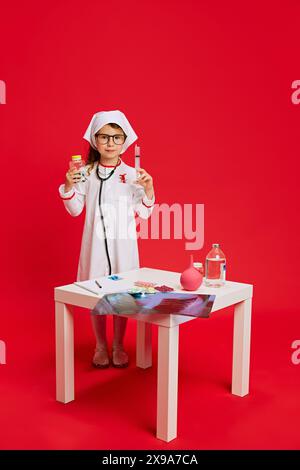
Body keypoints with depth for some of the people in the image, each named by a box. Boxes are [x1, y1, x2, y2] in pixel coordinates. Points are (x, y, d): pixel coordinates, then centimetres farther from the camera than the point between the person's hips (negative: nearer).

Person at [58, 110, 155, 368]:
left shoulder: (132, 174, -1)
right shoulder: (86, 174, -1)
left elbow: (144, 213, 0)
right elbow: (75, 210, 2)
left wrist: (149, 190, -15)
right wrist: (69, 186, -12)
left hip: (123, 244, 0)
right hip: (95, 243, 0)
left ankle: (118, 346, 25)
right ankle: (101, 347, 25)